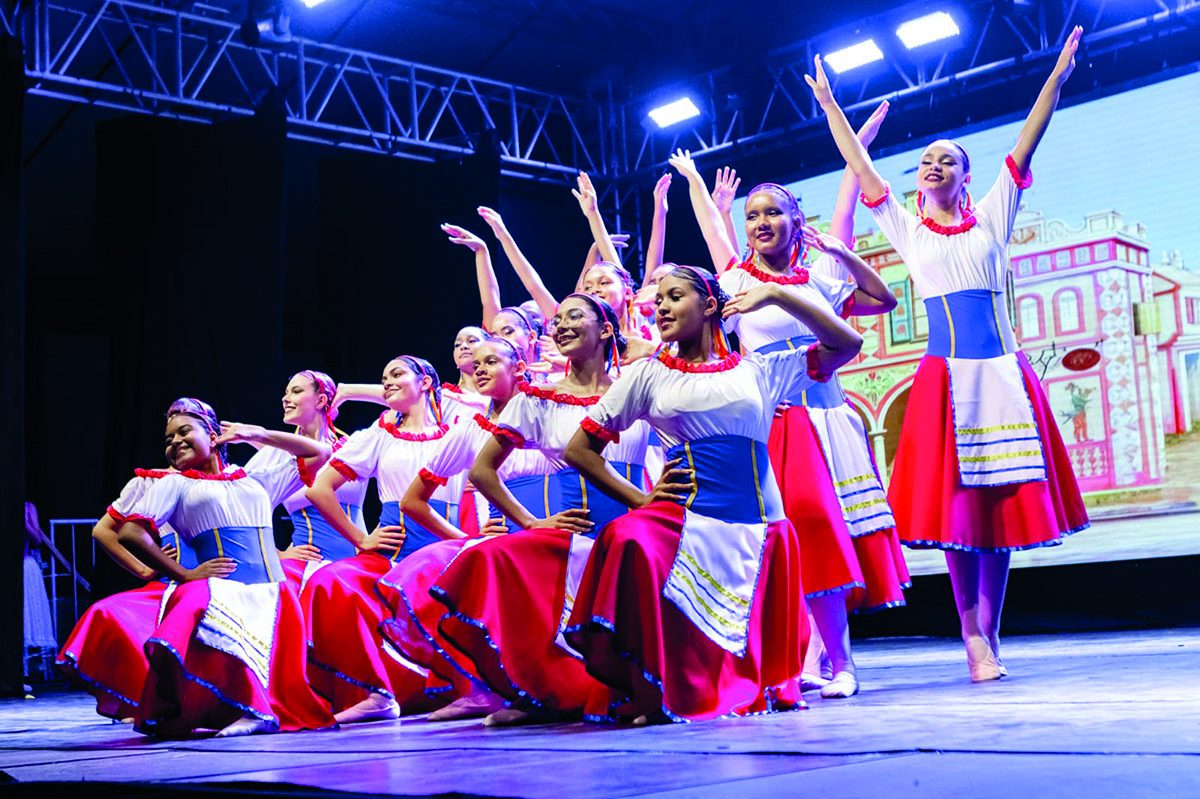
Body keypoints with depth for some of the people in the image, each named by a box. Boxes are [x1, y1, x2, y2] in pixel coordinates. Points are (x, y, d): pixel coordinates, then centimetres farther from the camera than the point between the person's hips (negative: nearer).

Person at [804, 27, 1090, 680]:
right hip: (946, 376, -1)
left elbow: (1024, 147, 8)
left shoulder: (990, 218, 11)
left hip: (1002, 373, 1)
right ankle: (974, 635, -1)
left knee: (1002, 499, 1)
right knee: (956, 500, -7)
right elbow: (860, 168, 12)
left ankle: (988, 633, 6)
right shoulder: (908, 230, 11)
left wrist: (1058, 74, 5)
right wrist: (829, 106, 12)